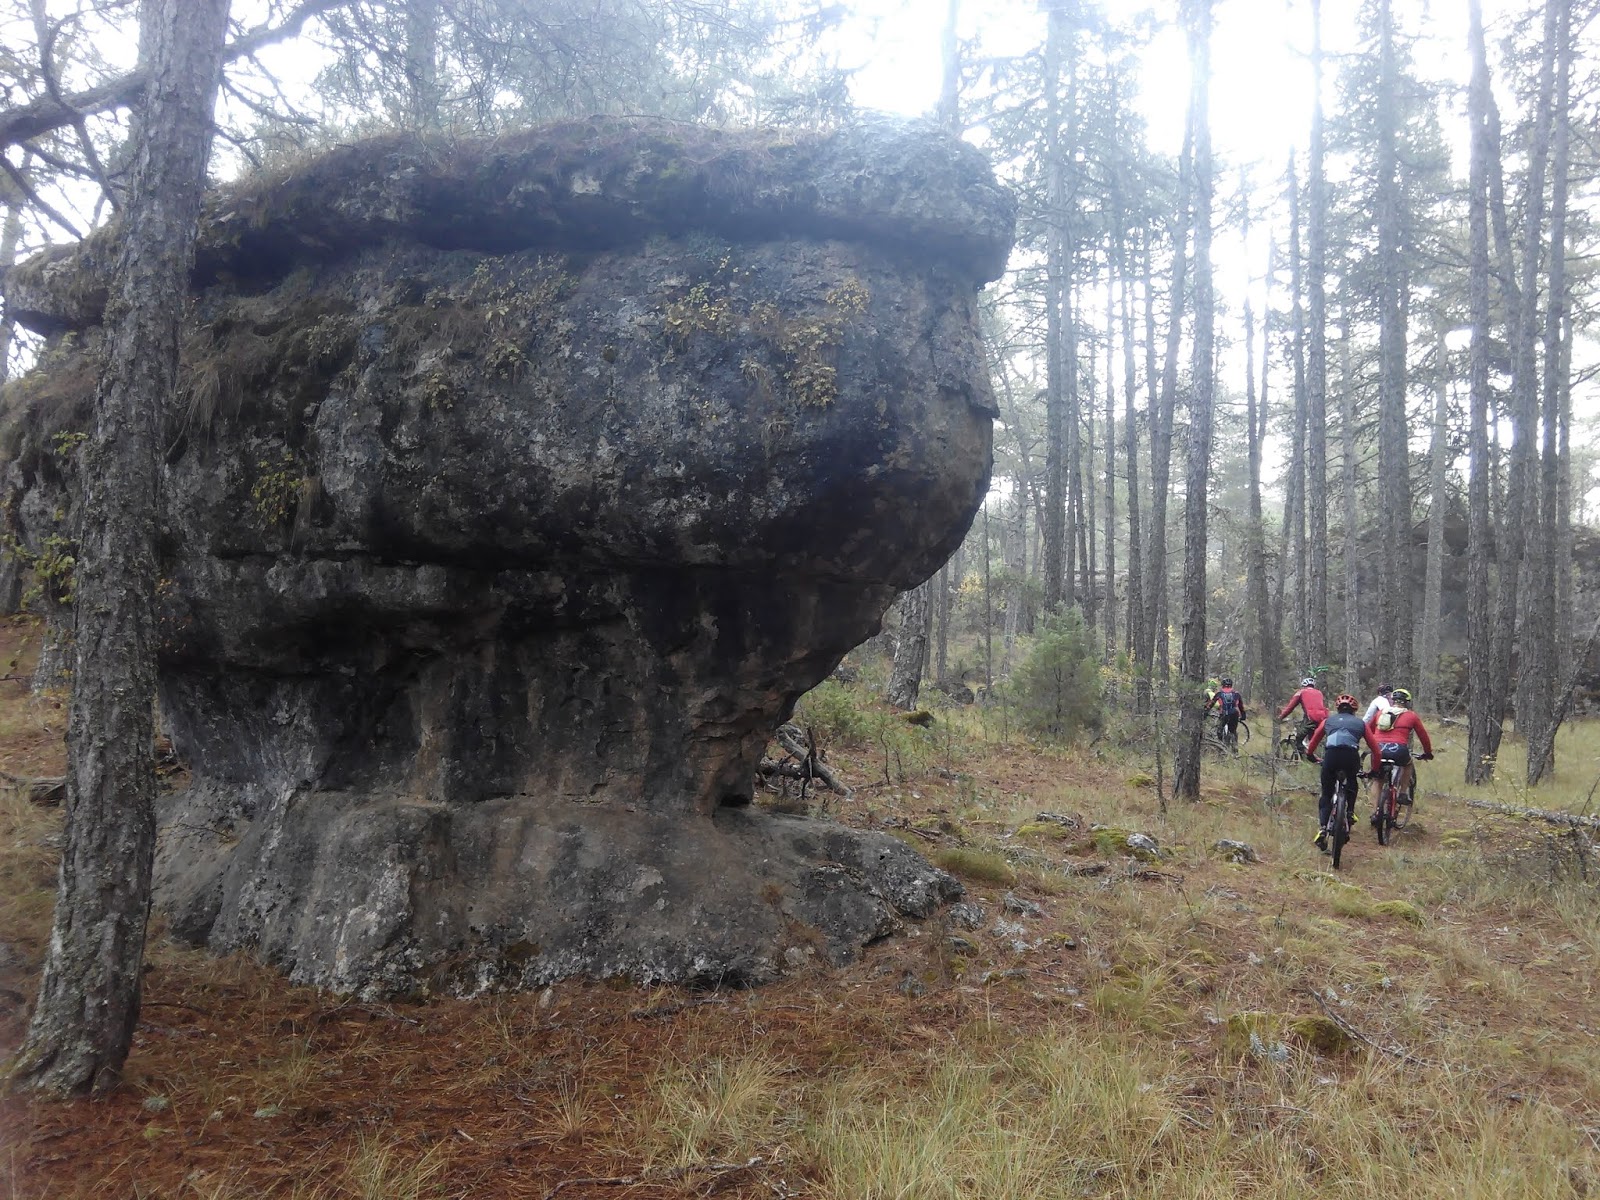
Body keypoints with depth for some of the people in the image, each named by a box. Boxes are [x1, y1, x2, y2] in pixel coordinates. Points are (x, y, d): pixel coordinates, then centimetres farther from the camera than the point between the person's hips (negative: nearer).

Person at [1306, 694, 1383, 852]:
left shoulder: (1328, 721, 26)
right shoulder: (1361, 723, 25)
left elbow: (1313, 742, 30)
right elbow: (1375, 748, 22)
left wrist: (1310, 755, 48)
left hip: (1331, 756, 0)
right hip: (1352, 757, 0)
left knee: (1326, 794, 13)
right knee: (1352, 784, 34)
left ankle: (1322, 827, -5)